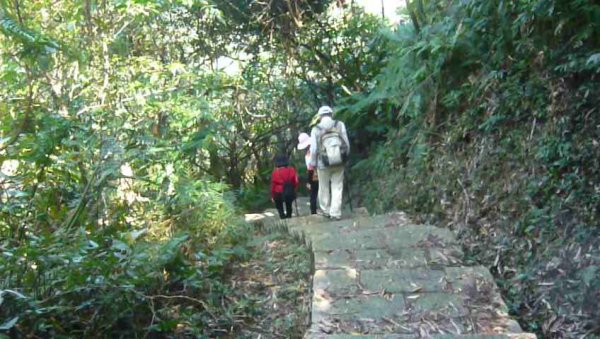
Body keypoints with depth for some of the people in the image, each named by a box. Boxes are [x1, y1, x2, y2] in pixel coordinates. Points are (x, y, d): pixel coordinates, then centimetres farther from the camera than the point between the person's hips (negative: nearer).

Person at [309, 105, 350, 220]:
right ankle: (335, 213, 5)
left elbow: (313, 149, -5)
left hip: (323, 164, 0)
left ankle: (326, 210, 26)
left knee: (324, 188, 15)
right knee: (337, 187, 7)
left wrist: (313, 163, 8)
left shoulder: (316, 129, -5)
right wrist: (345, 157, 13)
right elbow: (347, 144, -1)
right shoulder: (340, 125, -3)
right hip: (339, 163, 1)